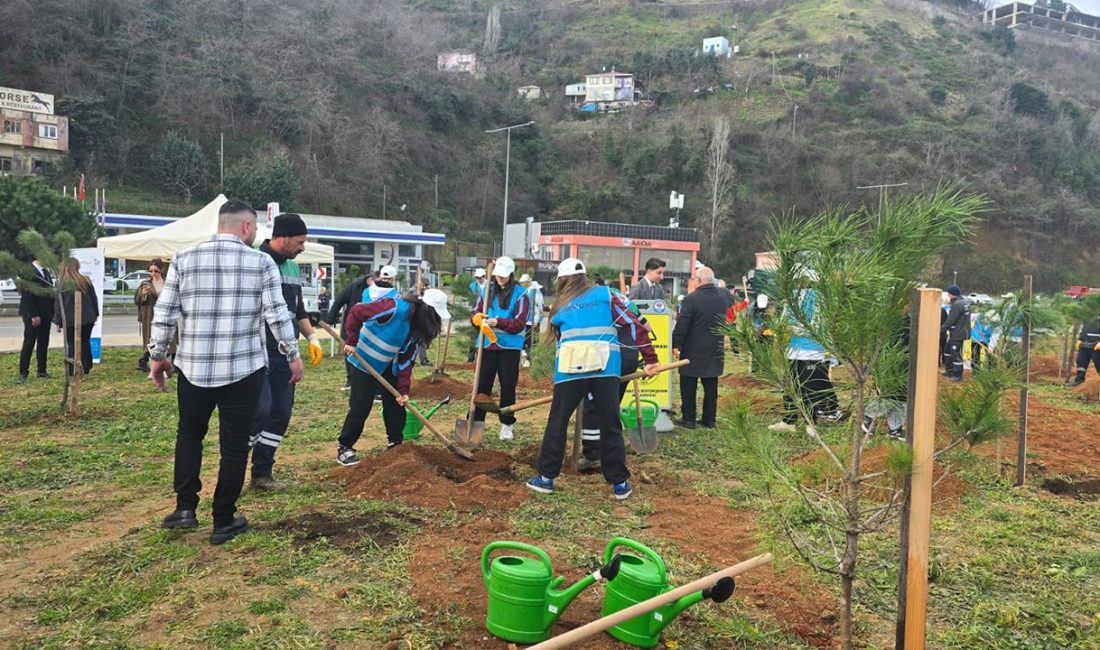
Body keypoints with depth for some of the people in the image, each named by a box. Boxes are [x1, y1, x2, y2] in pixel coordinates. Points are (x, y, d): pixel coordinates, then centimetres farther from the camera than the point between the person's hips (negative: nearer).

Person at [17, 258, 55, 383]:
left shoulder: (45, 272, 11)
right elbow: (26, 295, -15)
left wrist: (52, 312, 7)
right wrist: (33, 315, -18)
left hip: (45, 314, 7)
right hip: (32, 315, -7)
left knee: (43, 343, 8)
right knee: (29, 343, -2)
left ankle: (42, 371, 14)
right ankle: (23, 372, 5)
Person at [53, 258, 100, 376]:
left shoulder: (62, 283, -8)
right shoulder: (86, 280, 1)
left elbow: (59, 304, -7)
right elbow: (94, 298, 7)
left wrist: (58, 322, -2)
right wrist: (95, 315, 16)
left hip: (70, 319, -3)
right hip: (87, 318, 3)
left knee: (72, 345, 6)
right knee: (85, 343, 13)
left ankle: (71, 370, 4)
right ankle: (86, 368, 15)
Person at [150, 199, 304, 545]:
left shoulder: (184, 258, 3)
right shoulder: (261, 262, -4)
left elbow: (164, 313, 3)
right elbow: (278, 314, -6)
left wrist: (157, 355, 14)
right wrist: (293, 355, 4)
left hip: (193, 367, 2)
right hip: (244, 368, -2)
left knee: (189, 434, 23)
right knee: (234, 445, 8)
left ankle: (185, 508, 19)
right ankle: (223, 521, 14)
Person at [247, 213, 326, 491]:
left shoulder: (293, 267, 15)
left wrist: (311, 337, 12)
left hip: (284, 354, 8)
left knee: (281, 414, 8)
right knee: (260, 410, -13)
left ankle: (262, 473, 19)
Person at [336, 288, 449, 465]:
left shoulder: (416, 327, -3)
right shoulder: (395, 308, -29)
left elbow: (406, 359, -2)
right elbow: (357, 312, -28)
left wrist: (403, 389, -9)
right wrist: (351, 341, -26)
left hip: (387, 366, 8)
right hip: (364, 362, -8)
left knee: (395, 403, 10)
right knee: (360, 406, -5)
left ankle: (395, 443, 26)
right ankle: (344, 447, 10)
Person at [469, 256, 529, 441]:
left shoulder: (520, 294, -4)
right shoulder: (488, 290, 8)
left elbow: (519, 323, -11)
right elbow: (475, 314, 7)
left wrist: (498, 322, -23)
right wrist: (479, 319, -16)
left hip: (510, 347, -3)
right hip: (487, 345, 3)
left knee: (508, 387, 5)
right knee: (482, 385, 4)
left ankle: (507, 425, 18)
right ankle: (476, 422, 11)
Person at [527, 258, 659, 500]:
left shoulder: (559, 307, 14)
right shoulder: (605, 294, 10)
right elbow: (634, 324, 4)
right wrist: (650, 359, 6)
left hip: (570, 368, 0)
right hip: (606, 367, 0)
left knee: (557, 423, 11)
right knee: (610, 425, 7)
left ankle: (546, 477, 18)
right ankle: (619, 483, 13)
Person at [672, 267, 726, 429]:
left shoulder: (692, 299, -18)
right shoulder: (724, 296, 0)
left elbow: (681, 326, -16)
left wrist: (675, 344, -5)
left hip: (693, 352, -6)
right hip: (715, 350, 6)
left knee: (688, 387, 5)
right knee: (711, 386, 13)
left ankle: (688, 419, 9)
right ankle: (710, 419, 19)